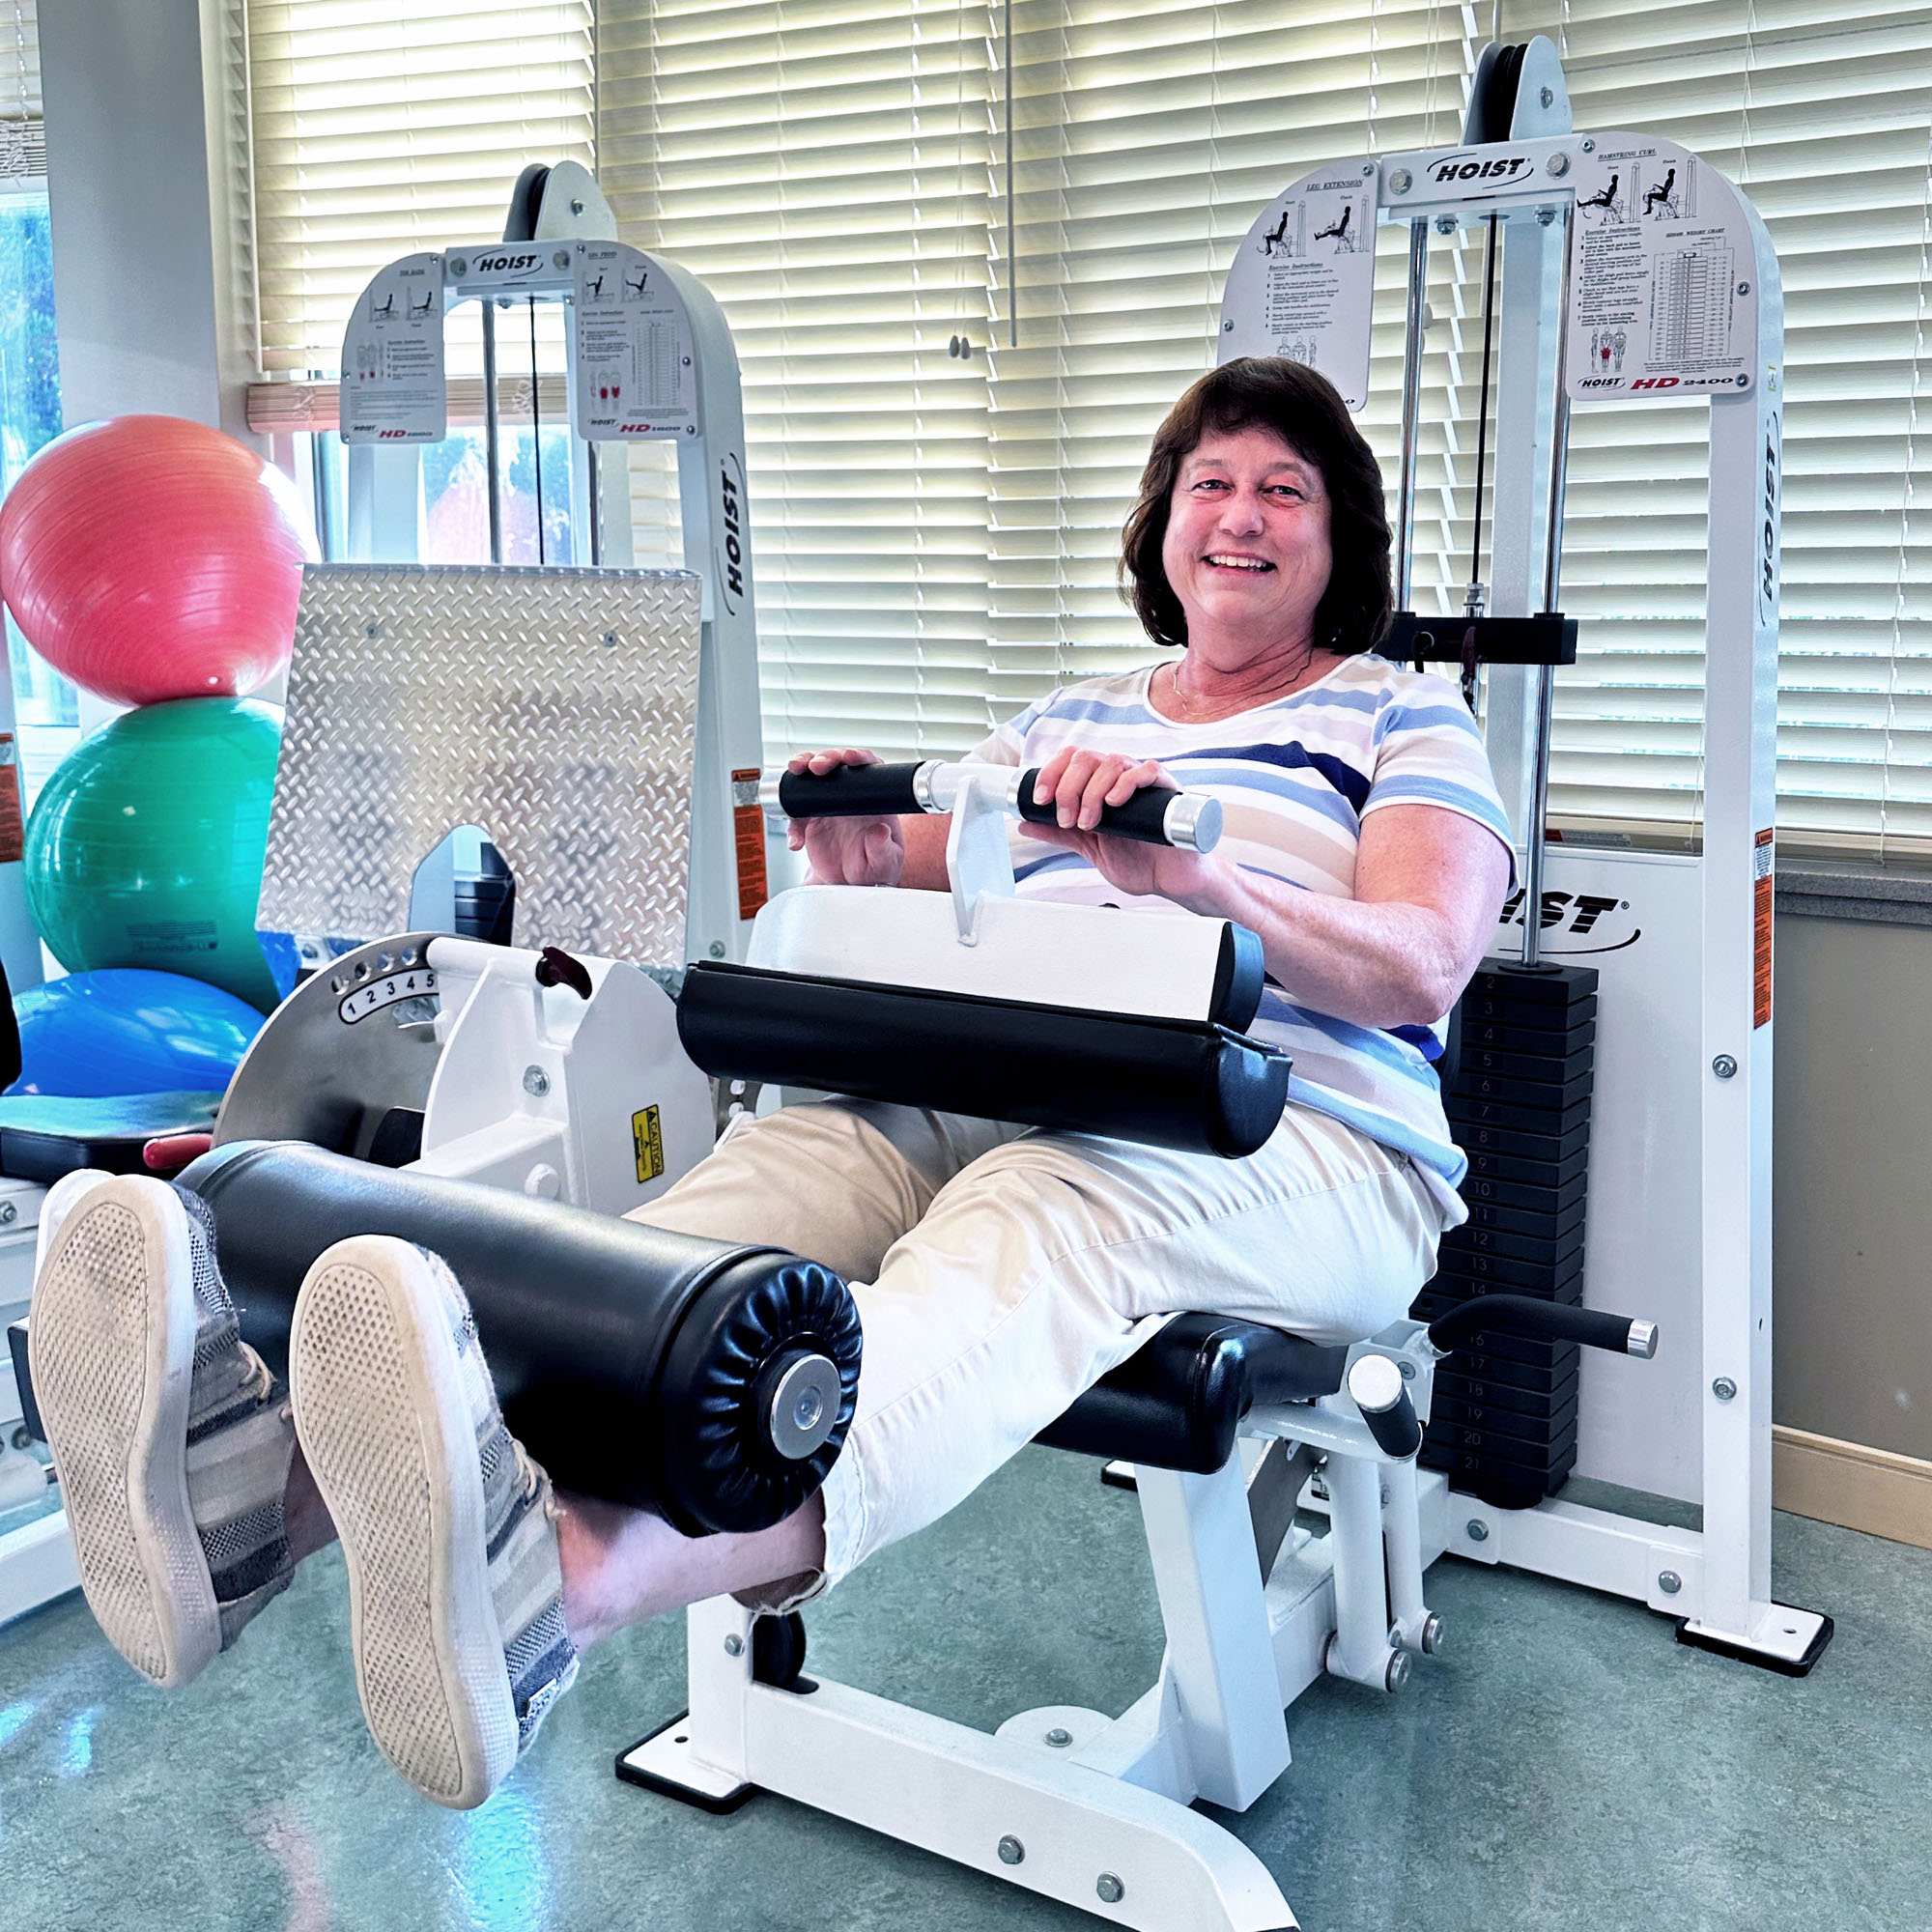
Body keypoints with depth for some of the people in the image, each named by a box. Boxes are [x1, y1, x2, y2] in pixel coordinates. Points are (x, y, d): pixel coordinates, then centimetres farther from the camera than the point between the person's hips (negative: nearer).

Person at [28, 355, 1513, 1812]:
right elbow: (910, 890, 24)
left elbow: (1423, 972, -3)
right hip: (994, 1092, 5)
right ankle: (282, 1470, -53)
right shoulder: (1070, 721, 30)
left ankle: (567, 1577, -68)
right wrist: (858, 857, -2)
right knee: (781, 1157, -30)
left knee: (1013, 1238, -40)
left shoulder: (1406, 717, 16)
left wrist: (1190, 873, -21)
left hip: (1293, 1134, -4)